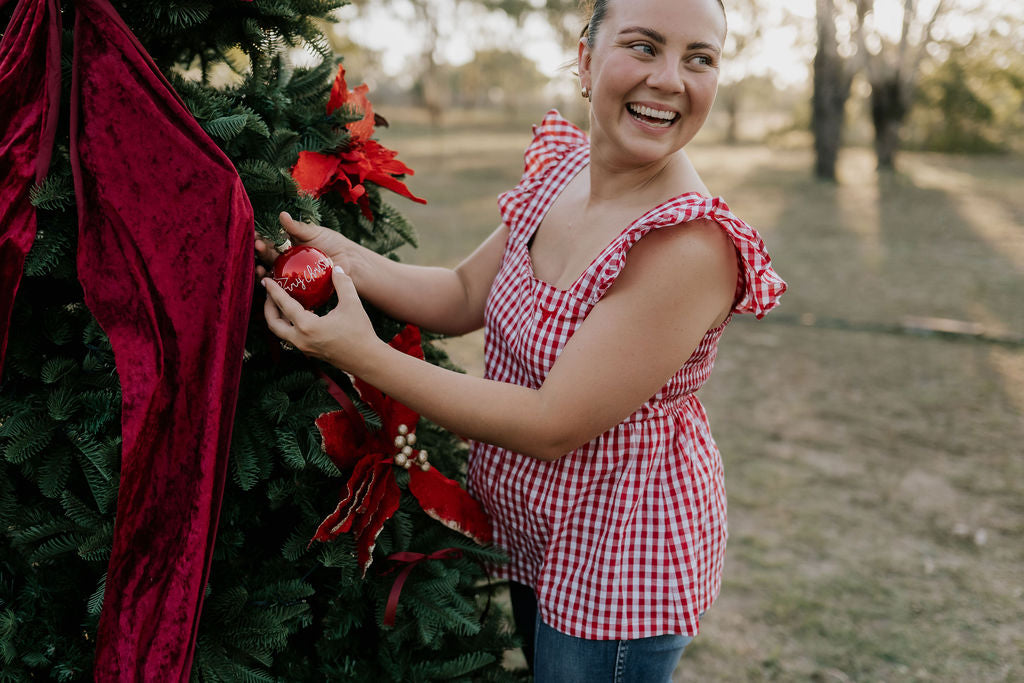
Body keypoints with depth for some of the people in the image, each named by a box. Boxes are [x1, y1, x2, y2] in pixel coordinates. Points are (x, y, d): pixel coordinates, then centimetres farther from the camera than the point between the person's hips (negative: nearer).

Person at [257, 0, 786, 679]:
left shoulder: (691, 243, -30)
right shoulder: (562, 164, -5)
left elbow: (551, 426, -28)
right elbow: (463, 296, 2)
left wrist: (363, 355, -27)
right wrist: (347, 259, -15)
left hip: (618, 559, -7)